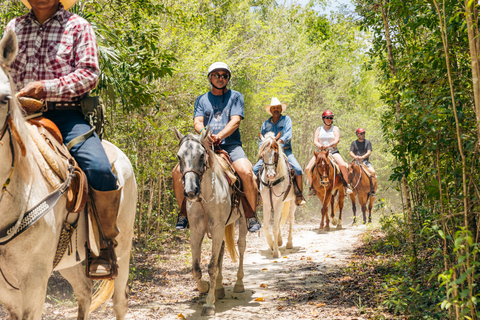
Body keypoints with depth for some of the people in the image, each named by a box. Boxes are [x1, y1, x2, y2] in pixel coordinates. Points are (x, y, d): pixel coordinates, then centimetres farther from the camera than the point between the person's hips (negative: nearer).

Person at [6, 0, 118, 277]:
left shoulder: (77, 26, 5)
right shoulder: (14, 28, 17)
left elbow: (90, 73, -5)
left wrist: (46, 88, -17)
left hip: (66, 114, -4)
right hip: (23, 116, 4)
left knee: (101, 171, -27)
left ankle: (107, 242, -5)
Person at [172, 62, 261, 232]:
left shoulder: (235, 96, 10)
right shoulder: (201, 100, 18)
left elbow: (235, 121, -4)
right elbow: (197, 122, 3)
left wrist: (219, 136, -22)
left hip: (230, 145, -2)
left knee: (246, 172, -30)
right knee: (178, 171, -17)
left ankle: (251, 216, -13)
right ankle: (183, 213, 0)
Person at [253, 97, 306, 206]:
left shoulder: (286, 119, 5)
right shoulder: (266, 123, 13)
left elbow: (288, 134, -10)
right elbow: (261, 140, 17)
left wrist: (280, 141, -28)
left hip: (285, 150, -3)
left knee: (298, 169, -24)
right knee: (255, 170, -14)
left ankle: (299, 196, -11)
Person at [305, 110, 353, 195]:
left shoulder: (335, 128, 5)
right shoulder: (319, 129, 12)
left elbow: (337, 140, -11)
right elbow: (315, 140, -1)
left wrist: (329, 145, -31)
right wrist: (318, 145, -25)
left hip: (333, 151, -2)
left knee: (343, 165, -29)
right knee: (308, 168, -14)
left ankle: (346, 186, -11)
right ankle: (312, 188, 5)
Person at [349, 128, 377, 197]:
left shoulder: (368, 142, 10)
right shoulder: (354, 143, 13)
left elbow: (369, 152, -3)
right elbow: (351, 152, 3)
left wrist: (362, 157, -22)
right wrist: (354, 156, -21)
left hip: (365, 161, -1)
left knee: (373, 172, -27)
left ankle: (372, 190, -20)